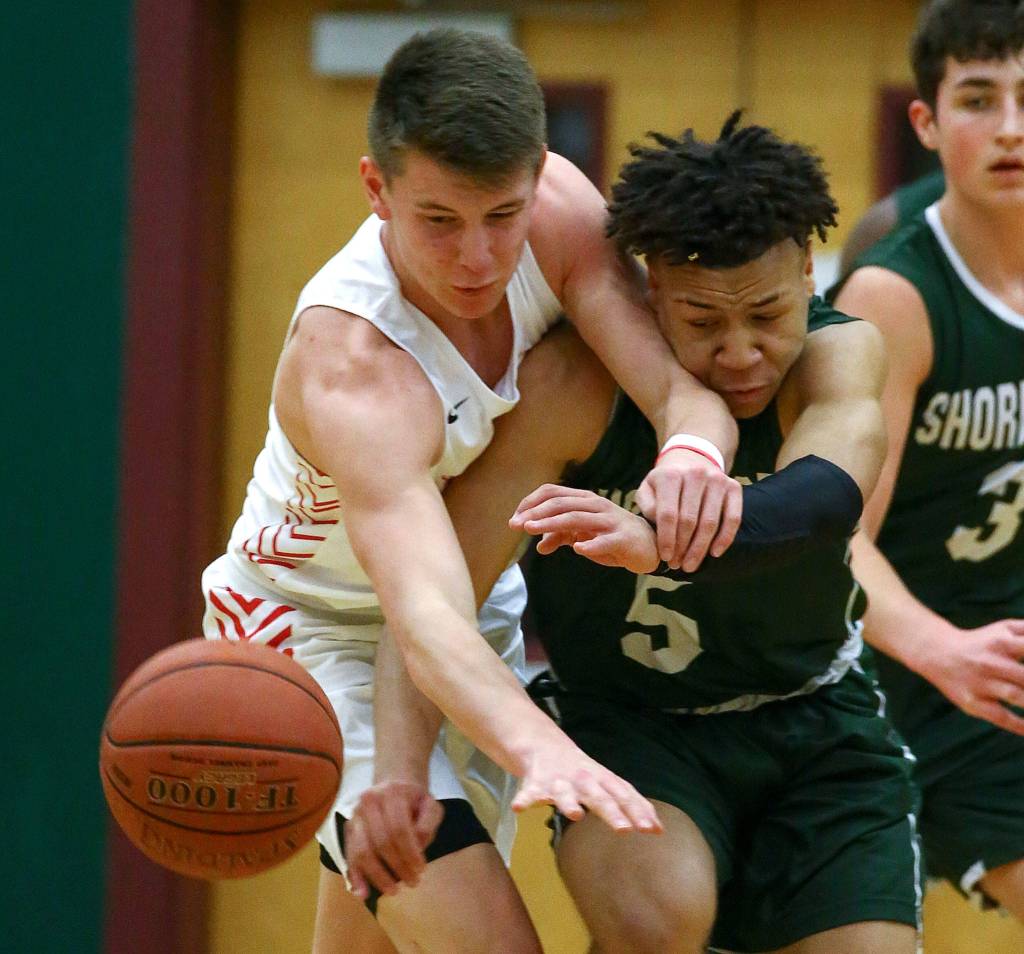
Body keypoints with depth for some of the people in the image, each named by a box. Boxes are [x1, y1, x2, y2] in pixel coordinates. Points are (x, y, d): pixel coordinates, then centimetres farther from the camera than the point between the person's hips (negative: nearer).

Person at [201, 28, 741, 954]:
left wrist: (694, 450, -56)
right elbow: (425, 618, -52)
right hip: (315, 630, -7)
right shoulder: (348, 366, -39)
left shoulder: (559, 211, -22)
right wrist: (538, 745, -71)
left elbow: (682, 381, -31)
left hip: (486, 599, 7)